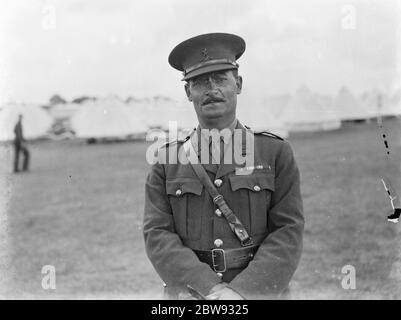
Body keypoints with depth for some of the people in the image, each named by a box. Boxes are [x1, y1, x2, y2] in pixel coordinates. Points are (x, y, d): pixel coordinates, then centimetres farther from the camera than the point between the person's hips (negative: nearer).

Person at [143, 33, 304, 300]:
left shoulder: (276, 153, 3)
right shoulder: (167, 160, 5)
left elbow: (288, 231, -3)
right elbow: (157, 235, -2)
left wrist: (241, 290, -15)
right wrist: (210, 289, -15)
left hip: (259, 292, 0)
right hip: (190, 294, 1)